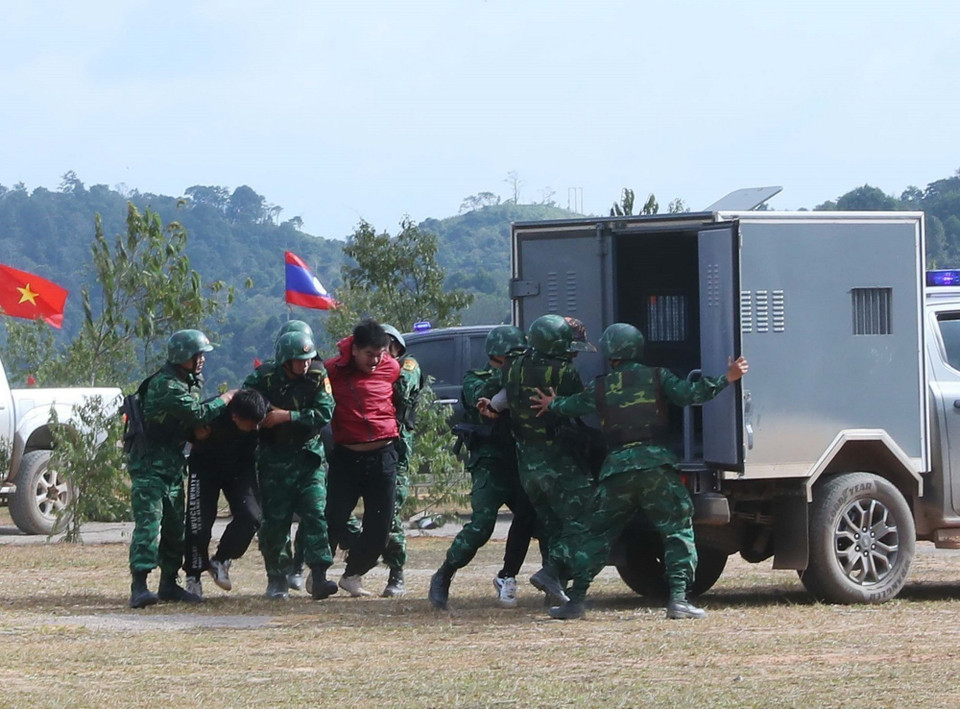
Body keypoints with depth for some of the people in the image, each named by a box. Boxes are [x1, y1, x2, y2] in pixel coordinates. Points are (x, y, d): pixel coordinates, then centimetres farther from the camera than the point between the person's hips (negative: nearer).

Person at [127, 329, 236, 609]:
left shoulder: (188, 382, 14)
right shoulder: (165, 384, -19)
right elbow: (197, 414, -23)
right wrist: (224, 400, -9)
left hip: (172, 466, 10)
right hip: (149, 466, -10)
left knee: (175, 527, 12)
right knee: (149, 523, -17)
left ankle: (169, 584, 21)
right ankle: (139, 587, -24)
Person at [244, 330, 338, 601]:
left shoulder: (317, 377, -5)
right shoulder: (264, 378, -8)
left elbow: (325, 413, -15)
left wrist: (287, 416, -20)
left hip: (308, 456, 1)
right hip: (274, 460, -1)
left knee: (316, 513, -11)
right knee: (275, 520, 0)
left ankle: (319, 577, -14)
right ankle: (277, 579, 12)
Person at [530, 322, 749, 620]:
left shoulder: (600, 388, 9)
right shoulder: (656, 377, 5)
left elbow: (573, 405, 22)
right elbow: (690, 394, -6)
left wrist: (552, 405, 43)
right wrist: (727, 378, 0)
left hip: (616, 467, 2)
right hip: (656, 465, -2)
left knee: (596, 535, 12)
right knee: (678, 531, 5)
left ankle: (574, 601, 9)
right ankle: (678, 598, -8)